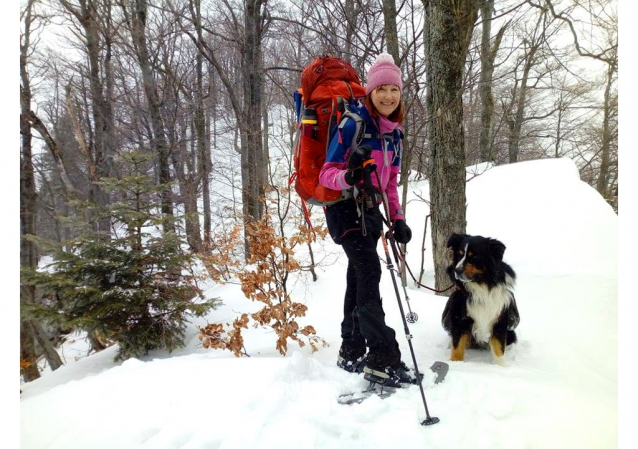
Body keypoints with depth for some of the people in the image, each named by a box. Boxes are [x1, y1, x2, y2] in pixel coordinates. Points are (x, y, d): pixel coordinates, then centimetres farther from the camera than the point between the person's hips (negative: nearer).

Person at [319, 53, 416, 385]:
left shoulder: (394, 132, 8)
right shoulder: (352, 125, -15)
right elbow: (326, 174, -15)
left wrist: (397, 219, 8)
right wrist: (347, 177, -37)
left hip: (370, 210, 8)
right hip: (345, 208, -8)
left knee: (359, 278, 11)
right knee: (369, 273, -17)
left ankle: (351, 353, 23)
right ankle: (383, 357, -13)